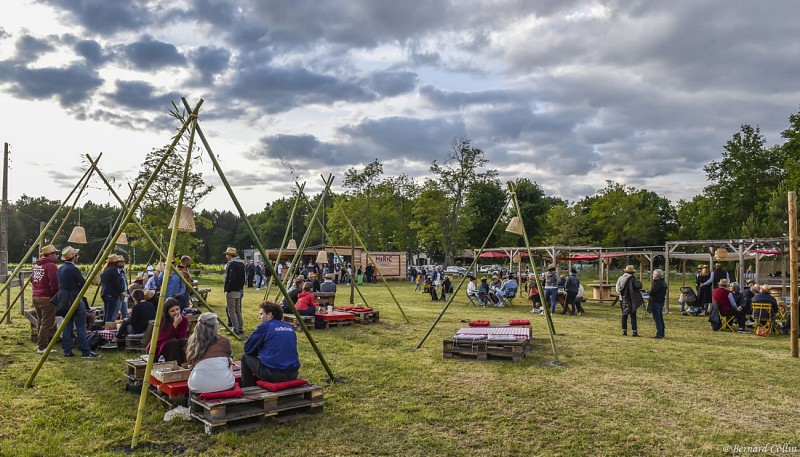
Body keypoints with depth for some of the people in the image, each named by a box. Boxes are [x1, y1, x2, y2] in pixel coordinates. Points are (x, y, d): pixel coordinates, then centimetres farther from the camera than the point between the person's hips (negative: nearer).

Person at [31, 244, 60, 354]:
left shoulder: (37, 265, 14)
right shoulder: (51, 266, -14)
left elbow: (32, 279, 23)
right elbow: (54, 283, -21)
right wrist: (56, 294, -8)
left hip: (36, 297, 9)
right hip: (47, 298, -9)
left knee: (40, 322, 16)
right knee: (47, 324, -4)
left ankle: (41, 345, 21)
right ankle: (42, 347, -2)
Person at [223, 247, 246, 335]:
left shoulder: (231, 264, -15)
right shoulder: (241, 263, 12)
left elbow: (231, 279, -21)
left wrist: (227, 289, -16)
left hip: (232, 291, -9)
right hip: (240, 290, 9)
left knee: (231, 311, -3)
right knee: (238, 310, 16)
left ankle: (236, 330, -4)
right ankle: (240, 328, 19)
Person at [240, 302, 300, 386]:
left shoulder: (264, 327, -3)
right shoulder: (290, 327, 12)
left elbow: (247, 349, 6)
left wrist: (260, 351, 24)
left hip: (272, 375, -6)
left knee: (246, 358, 17)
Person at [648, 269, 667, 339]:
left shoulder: (657, 283, -20)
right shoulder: (663, 282, 13)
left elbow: (652, 293, -25)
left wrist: (648, 291, -2)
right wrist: (650, 291, 9)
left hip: (656, 302, -10)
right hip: (661, 301, 10)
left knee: (657, 318, -7)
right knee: (660, 318, 17)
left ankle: (659, 334, -7)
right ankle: (662, 333, 23)